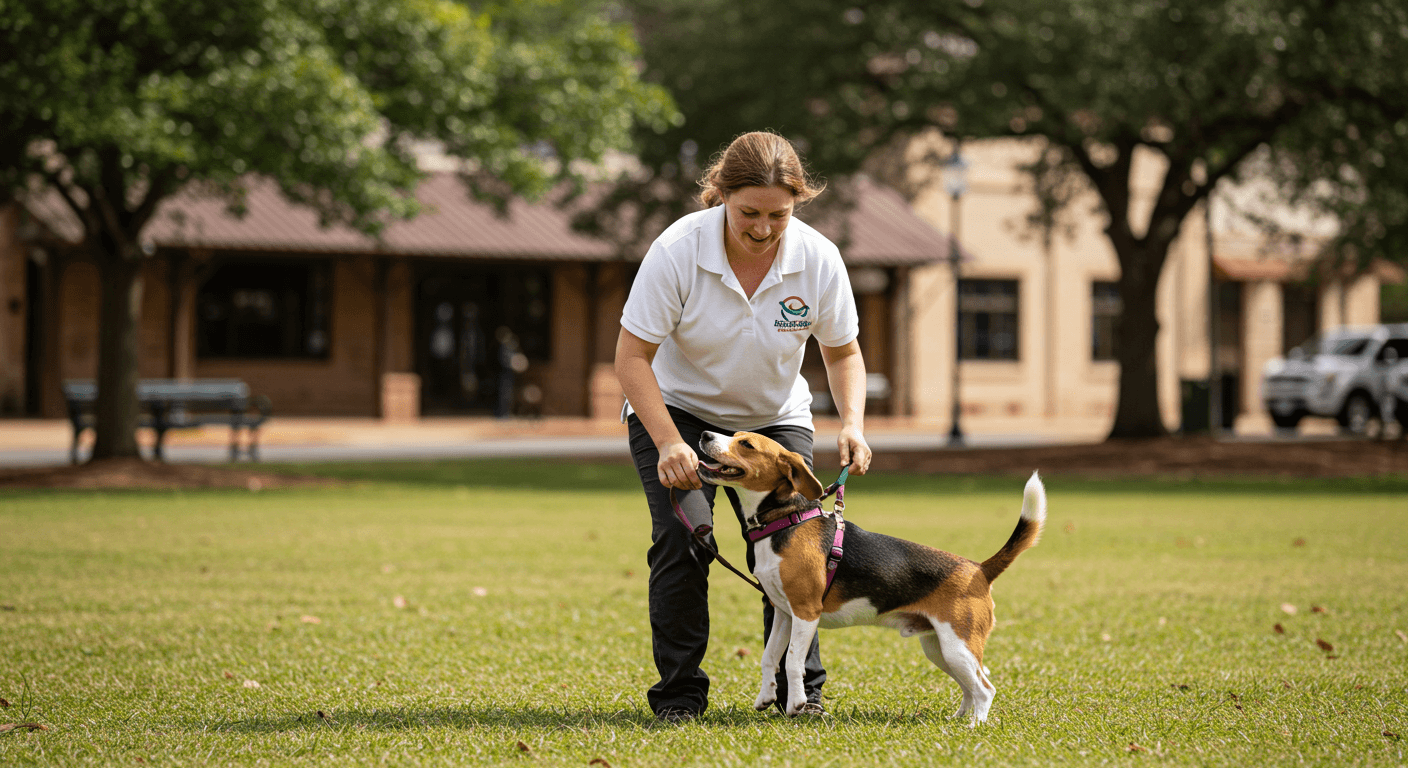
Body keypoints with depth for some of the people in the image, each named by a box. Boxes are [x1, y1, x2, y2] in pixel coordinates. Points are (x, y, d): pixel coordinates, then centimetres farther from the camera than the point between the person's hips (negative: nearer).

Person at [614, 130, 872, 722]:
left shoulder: (818, 259, -18)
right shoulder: (677, 250, -27)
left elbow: (842, 352, -2)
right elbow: (632, 356, -21)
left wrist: (852, 425, -19)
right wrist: (669, 445, -31)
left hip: (774, 418, 2)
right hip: (676, 408, -2)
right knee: (684, 537, -21)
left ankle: (802, 690, 3)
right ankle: (679, 693, -9)